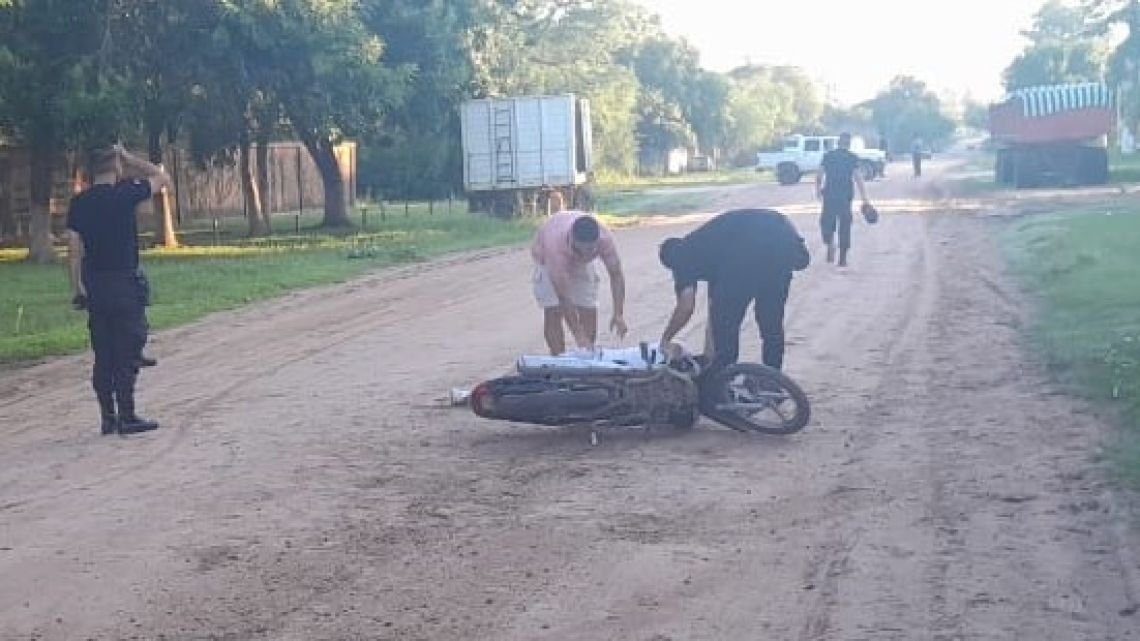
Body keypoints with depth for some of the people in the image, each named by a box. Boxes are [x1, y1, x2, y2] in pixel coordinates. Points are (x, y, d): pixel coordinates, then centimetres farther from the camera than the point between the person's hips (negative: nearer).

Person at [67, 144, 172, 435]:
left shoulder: (79, 202, 5)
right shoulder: (125, 193, -8)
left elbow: (74, 246, 4)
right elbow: (162, 178, 4)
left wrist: (77, 286, 9)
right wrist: (129, 159, 9)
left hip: (94, 285, 5)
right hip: (124, 281, -5)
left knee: (103, 354, 9)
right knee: (128, 350, -1)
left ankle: (108, 417, 12)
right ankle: (126, 416, -2)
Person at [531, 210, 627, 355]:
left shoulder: (605, 238, -37)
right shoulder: (556, 243, -46)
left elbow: (616, 274, -24)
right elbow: (564, 297, -43)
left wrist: (619, 314, -34)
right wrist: (578, 335, -44)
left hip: (581, 262, 3)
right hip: (548, 259, -3)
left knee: (589, 311, -3)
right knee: (554, 312, -13)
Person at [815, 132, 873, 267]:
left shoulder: (828, 156, 2)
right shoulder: (853, 158, -3)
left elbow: (819, 176, 1)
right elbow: (858, 179, -9)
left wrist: (818, 190, 19)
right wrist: (865, 199, -8)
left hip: (829, 195, 1)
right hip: (846, 196, 0)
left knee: (826, 222, 16)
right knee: (845, 225, 9)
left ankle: (830, 244, -12)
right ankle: (842, 258, 11)